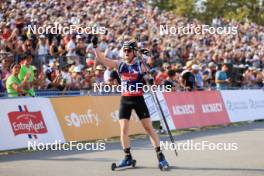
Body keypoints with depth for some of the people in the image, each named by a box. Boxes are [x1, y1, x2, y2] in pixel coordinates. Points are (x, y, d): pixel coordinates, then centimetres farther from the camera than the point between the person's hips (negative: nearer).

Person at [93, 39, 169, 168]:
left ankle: (160, 156, 3)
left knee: (149, 128, -3)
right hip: (125, 100, 3)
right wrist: (95, 46, -11)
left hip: (138, 99, -2)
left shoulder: (141, 65, -1)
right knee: (123, 129, -2)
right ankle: (128, 157, 11)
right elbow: (101, 59, 0)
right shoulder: (119, 64, 5)